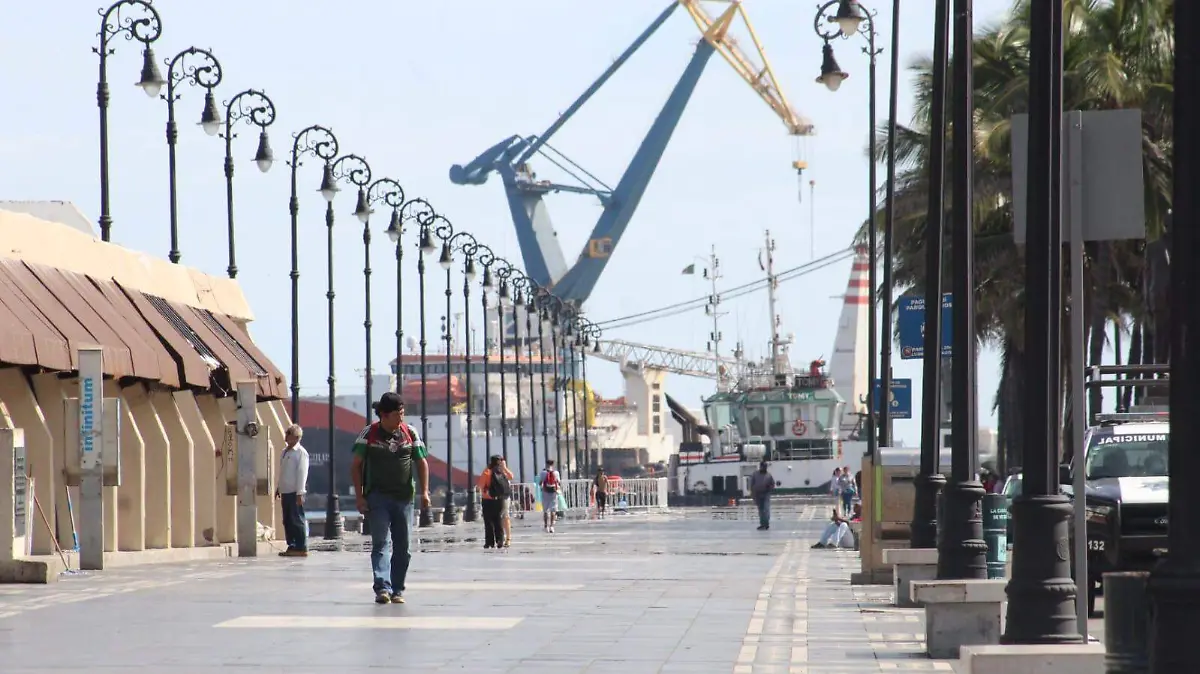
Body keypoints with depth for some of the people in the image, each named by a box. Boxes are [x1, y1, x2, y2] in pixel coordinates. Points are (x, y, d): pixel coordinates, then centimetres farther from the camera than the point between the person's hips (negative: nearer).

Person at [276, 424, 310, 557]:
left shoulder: (301, 453, -9)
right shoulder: (285, 451, 17)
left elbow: (302, 474, -14)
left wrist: (300, 493, -18)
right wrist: (278, 488, 20)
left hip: (295, 492, -8)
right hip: (285, 491, 8)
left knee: (297, 520, -6)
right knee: (287, 521, 9)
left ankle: (301, 548, -4)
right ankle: (292, 546, 13)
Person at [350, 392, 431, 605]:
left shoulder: (410, 433, 6)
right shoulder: (369, 434, -2)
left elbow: (421, 463, 12)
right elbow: (356, 465, 2)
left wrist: (424, 491, 0)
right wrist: (359, 496, -5)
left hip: (404, 498, 3)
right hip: (377, 497, -3)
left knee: (402, 547, 5)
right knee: (381, 543, -13)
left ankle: (397, 590, 13)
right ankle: (382, 587, -21)